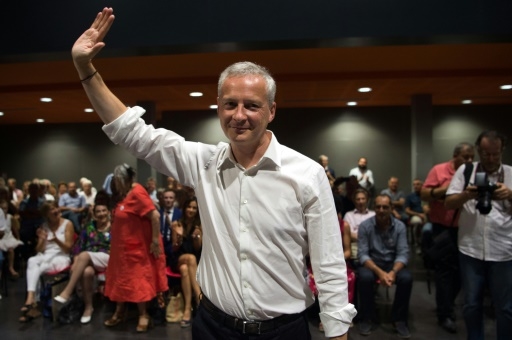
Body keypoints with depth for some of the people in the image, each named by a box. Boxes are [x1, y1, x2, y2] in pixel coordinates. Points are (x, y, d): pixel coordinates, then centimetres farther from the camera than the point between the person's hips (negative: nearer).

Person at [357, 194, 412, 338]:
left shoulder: (400, 226, -5)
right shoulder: (365, 226, -11)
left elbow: (403, 253, -10)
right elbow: (362, 254, -15)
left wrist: (393, 272, -29)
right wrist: (379, 272, -30)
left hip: (393, 264, 2)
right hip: (371, 263, -2)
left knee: (406, 278, -28)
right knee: (365, 277, -34)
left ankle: (399, 319, -5)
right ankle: (366, 318, -10)